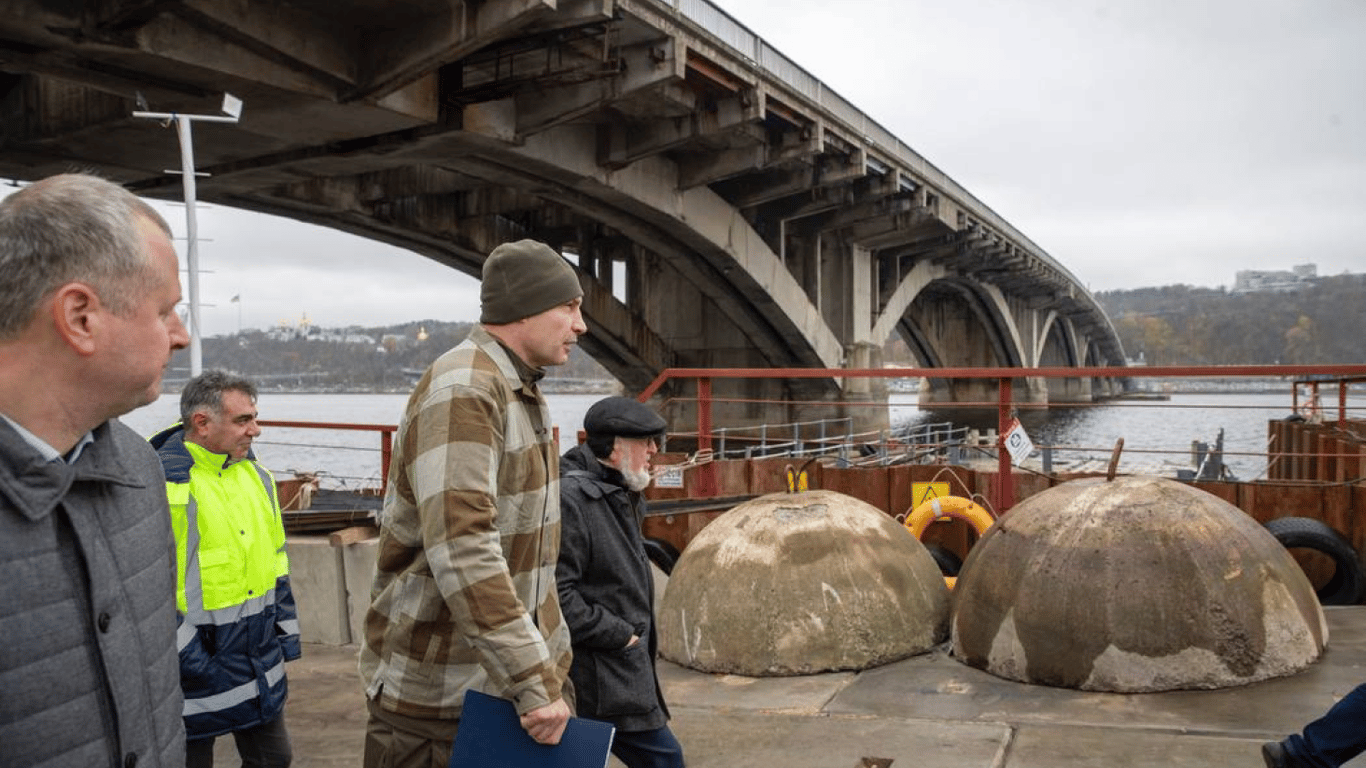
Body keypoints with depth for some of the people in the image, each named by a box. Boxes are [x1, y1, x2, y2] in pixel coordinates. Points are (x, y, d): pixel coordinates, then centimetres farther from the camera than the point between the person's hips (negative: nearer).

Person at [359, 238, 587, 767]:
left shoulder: (522, 393, 11)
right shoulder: (461, 392, -20)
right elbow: (461, 552, -30)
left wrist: (551, 667, 17)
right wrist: (534, 682, -30)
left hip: (509, 682, 9)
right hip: (437, 697, -9)